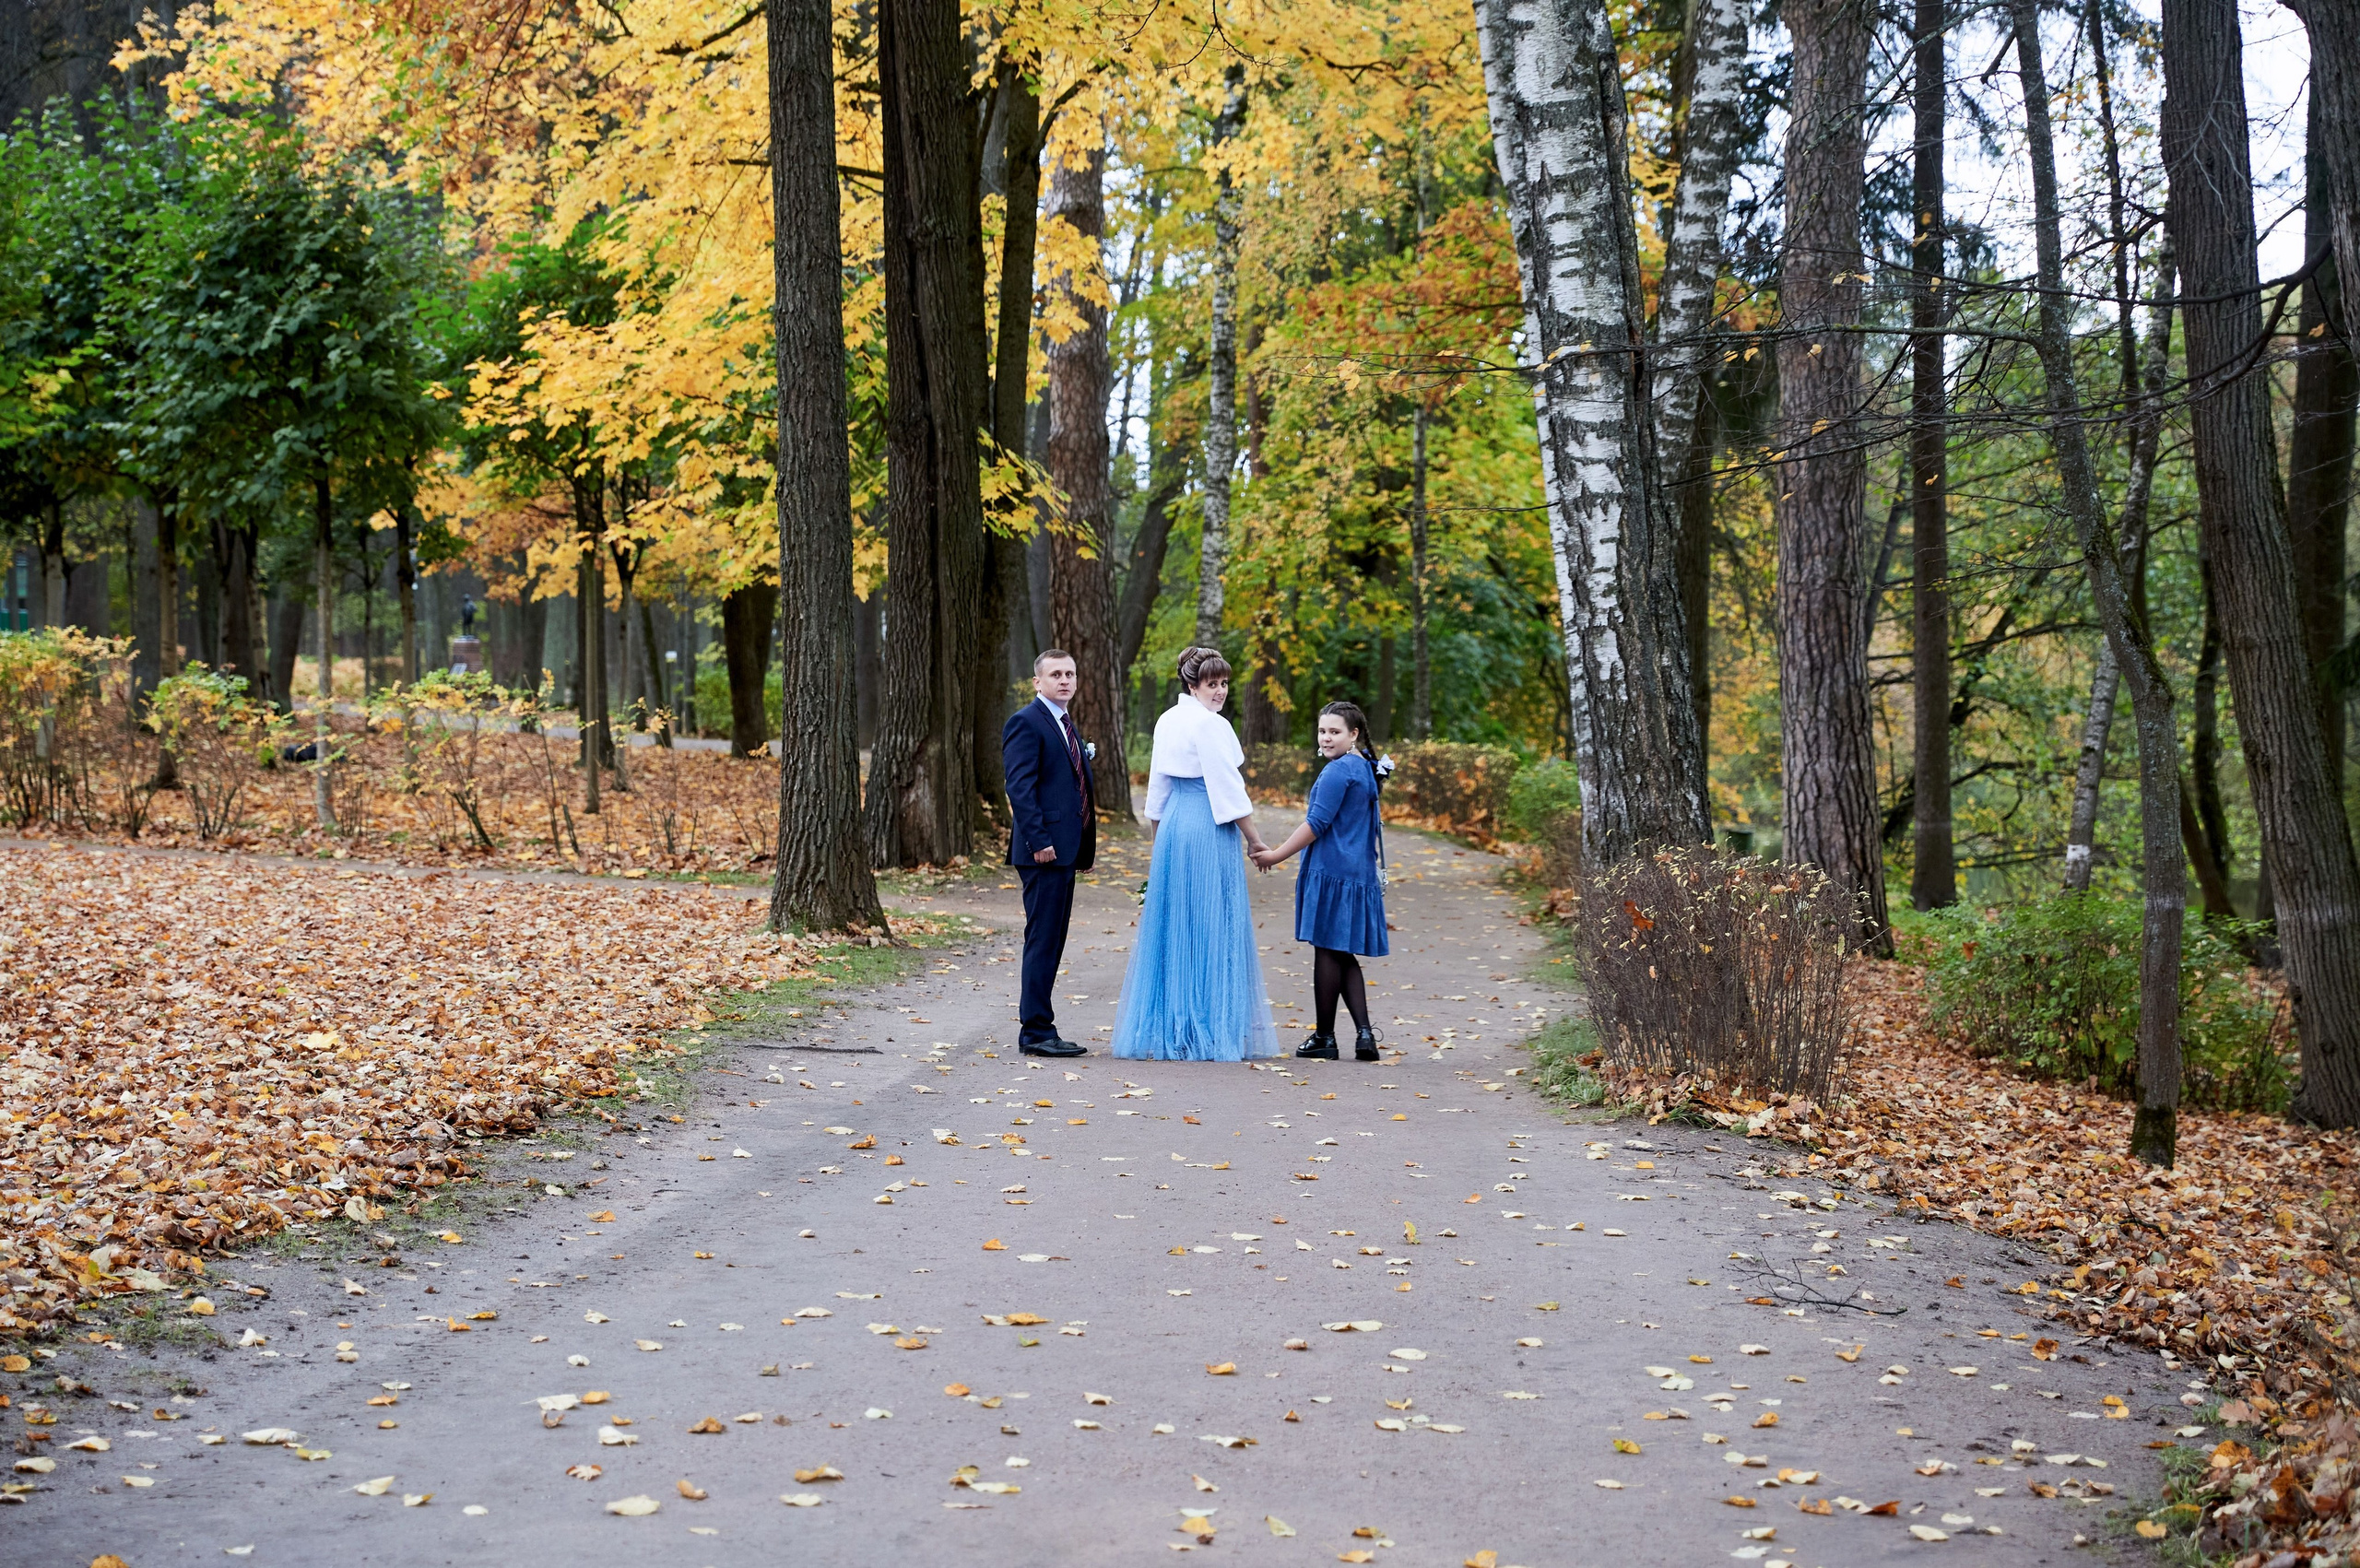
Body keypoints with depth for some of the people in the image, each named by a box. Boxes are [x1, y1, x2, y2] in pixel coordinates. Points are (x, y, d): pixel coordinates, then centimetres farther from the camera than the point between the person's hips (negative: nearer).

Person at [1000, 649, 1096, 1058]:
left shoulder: (1066, 725, 20)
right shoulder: (1026, 722, -9)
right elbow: (1019, 787, -17)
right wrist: (1038, 841, -22)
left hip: (1065, 849, 10)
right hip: (1045, 850, -10)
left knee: (1052, 941, 11)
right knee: (1043, 940, -8)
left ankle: (1038, 1028, 15)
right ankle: (1036, 1032, -5)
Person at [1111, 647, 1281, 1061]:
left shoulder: (1168, 721, 11)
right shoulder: (1210, 725, -13)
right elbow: (1228, 790, -14)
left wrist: (1160, 838, 24)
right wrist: (1255, 841, -7)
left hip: (1172, 826, 8)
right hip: (1209, 831, -8)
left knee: (1174, 927, 11)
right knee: (1211, 929, -3)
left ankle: (1165, 1029, 14)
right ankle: (1209, 1032, -1)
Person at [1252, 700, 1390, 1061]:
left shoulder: (1338, 771, -14)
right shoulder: (1366, 769, 15)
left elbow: (1317, 823, -16)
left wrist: (1277, 854, -9)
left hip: (1331, 871, -9)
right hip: (1360, 875, 9)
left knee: (1327, 953, -2)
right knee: (1344, 956, 11)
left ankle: (1325, 1038, 4)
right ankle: (1364, 1034, 1)